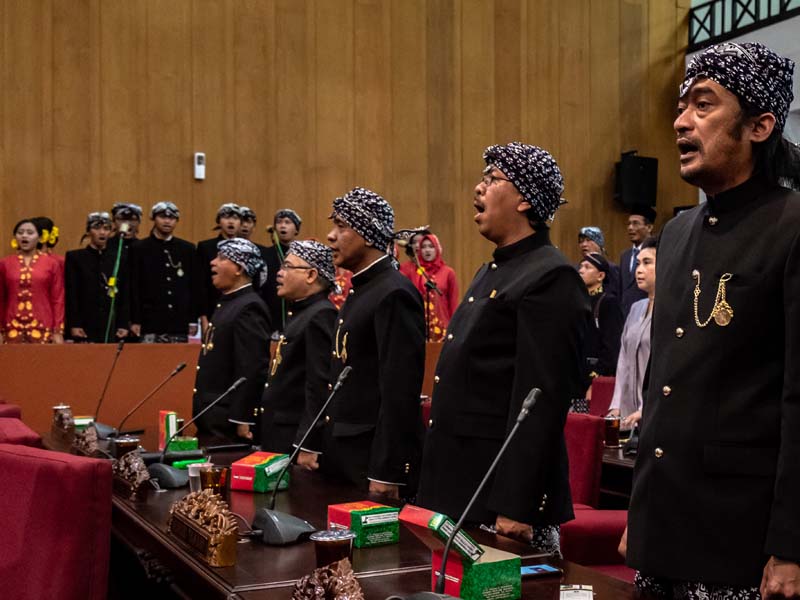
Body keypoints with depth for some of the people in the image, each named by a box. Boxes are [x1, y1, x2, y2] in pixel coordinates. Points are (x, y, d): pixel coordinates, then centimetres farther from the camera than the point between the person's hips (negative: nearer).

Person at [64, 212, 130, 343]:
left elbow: (126, 295, 8)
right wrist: (74, 325, -7)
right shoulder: (74, 257, 5)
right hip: (85, 328, -2)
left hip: (113, 329, 2)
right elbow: (71, 295, 0)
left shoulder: (121, 258, 11)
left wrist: (124, 325, 1)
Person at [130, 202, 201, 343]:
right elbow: (134, 288, 0)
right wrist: (135, 321, -5)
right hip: (150, 323, -2)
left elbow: (195, 286, 10)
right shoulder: (140, 248, 3)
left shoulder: (188, 249, 9)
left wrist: (193, 320, 6)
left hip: (180, 325, 2)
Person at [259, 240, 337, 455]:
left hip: (297, 442, -9)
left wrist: (307, 447, -23)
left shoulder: (321, 316, -16)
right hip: (279, 439, 9)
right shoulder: (300, 313, 15)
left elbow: (320, 387, -22)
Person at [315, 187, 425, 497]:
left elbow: (400, 392, -21)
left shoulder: (394, 294, -16)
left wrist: (385, 474, -21)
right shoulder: (360, 291, 13)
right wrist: (319, 447, 17)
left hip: (374, 462, -9)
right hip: (344, 458, 9)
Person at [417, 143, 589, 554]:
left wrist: (515, 509, -22)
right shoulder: (493, 271, 15)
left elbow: (543, 401, -21)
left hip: (502, 495, -9)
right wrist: (437, 489, 18)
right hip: (460, 490, 9)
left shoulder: (551, 277, -15)